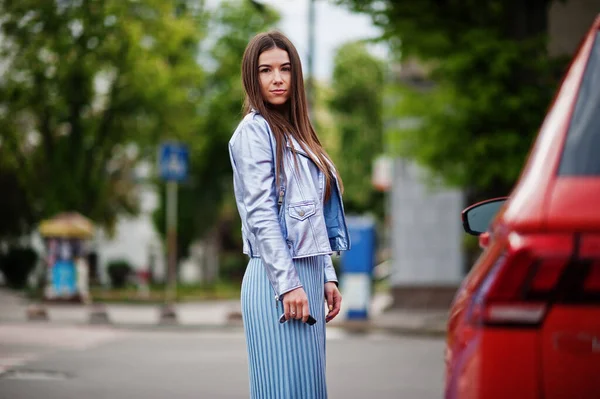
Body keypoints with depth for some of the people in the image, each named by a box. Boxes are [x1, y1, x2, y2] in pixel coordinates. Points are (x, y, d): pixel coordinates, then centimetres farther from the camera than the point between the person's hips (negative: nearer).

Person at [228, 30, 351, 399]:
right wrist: (288, 284, -19)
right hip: (277, 277, -8)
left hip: (309, 273, 8)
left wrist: (327, 277, 13)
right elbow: (260, 215, -14)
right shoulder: (254, 130, -6)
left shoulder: (297, 133, 19)